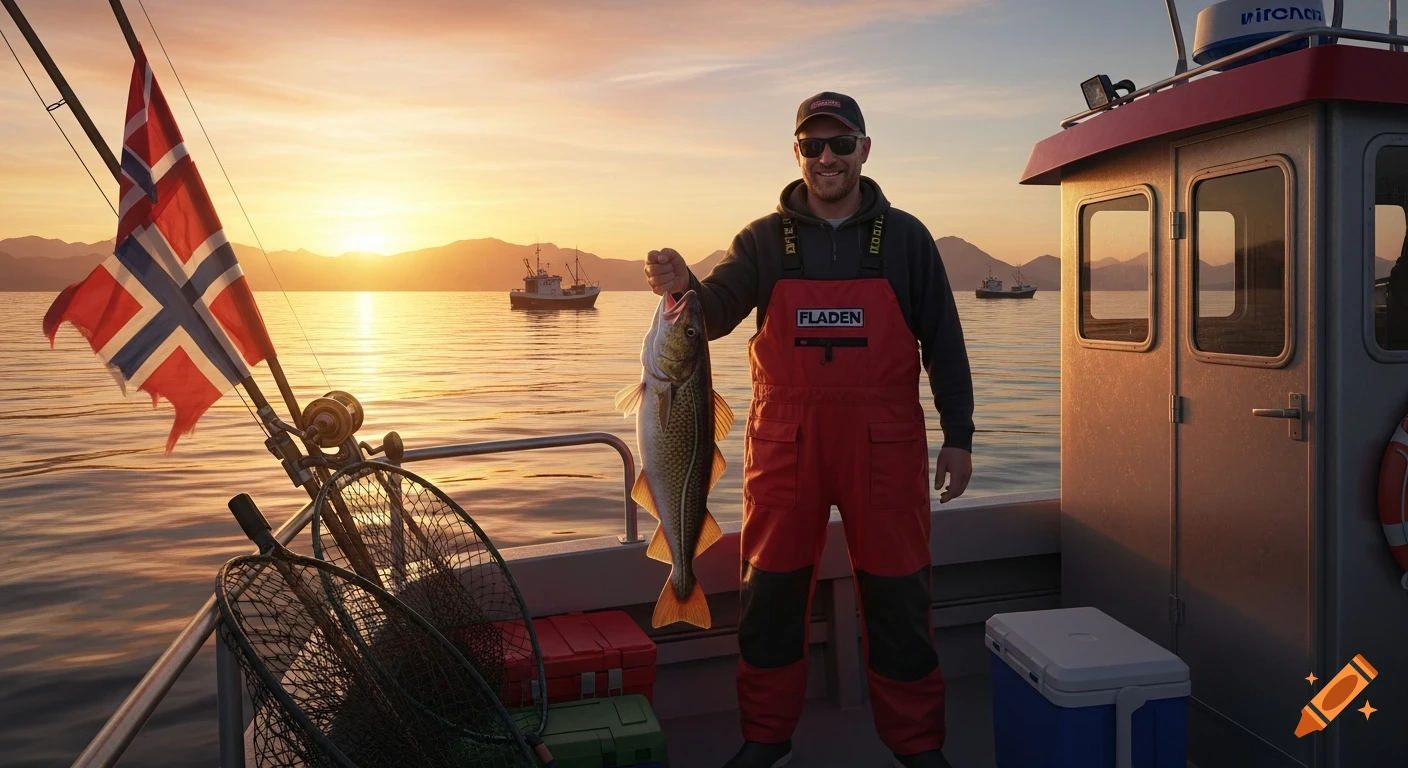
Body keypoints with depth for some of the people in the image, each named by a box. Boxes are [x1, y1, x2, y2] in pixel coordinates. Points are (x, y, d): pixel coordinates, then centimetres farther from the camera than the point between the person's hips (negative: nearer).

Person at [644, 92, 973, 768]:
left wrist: (958, 437, 3)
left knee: (897, 596, 5)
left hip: (883, 444, 0)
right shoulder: (764, 240, 6)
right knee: (770, 591, 7)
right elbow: (718, 311, -8)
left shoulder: (904, 237, 6)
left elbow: (943, 344, 7)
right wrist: (685, 287, -30)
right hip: (785, 441, 1)